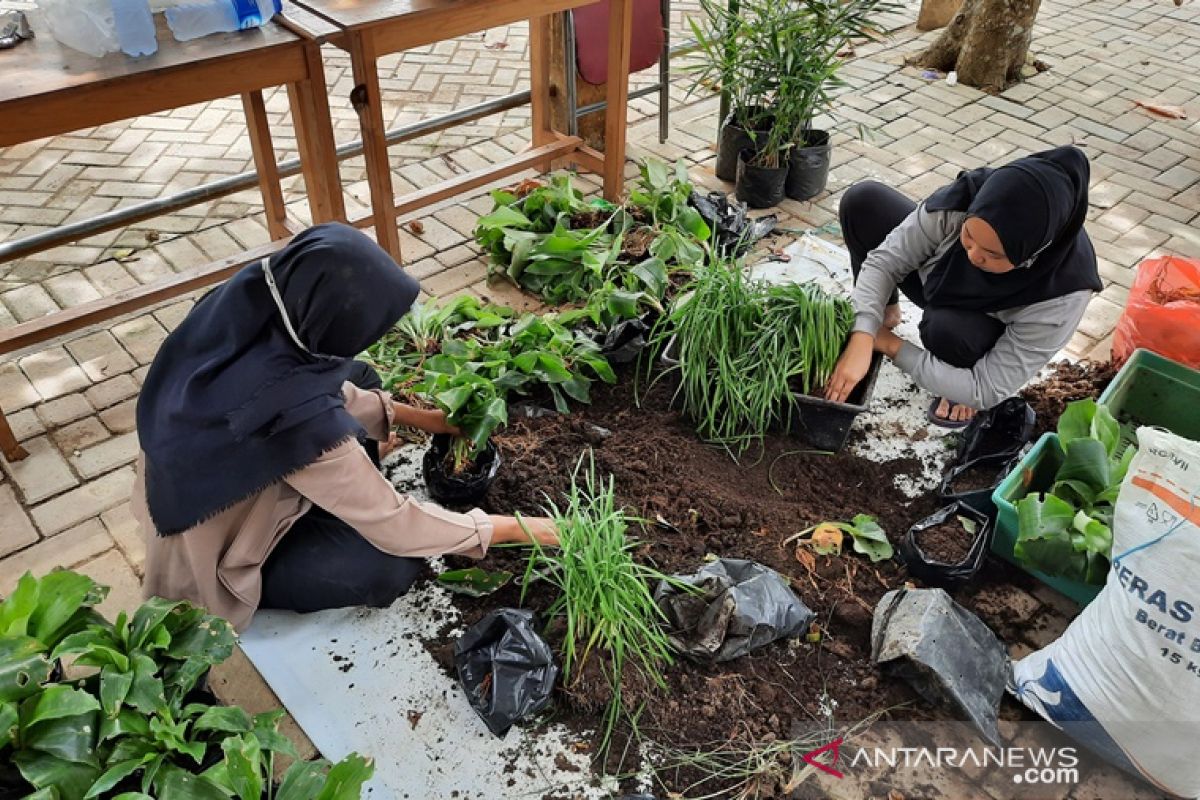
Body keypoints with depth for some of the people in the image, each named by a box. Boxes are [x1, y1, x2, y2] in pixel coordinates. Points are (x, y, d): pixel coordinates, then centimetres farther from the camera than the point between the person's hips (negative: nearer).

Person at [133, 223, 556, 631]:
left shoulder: (246, 306, -21)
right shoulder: (298, 420, -41)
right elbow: (395, 527, -26)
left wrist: (418, 416, 4)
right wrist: (517, 528, -15)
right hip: (209, 568, -7)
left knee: (359, 378, 5)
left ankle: (319, 513, 19)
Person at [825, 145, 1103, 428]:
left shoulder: (1061, 294, -38)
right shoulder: (959, 202, -35)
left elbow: (989, 390, -32)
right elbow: (885, 260, -25)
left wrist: (890, 345, -32)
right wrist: (863, 338, -41)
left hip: (987, 333, -3)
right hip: (936, 284, 3)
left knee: (947, 328, -39)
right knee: (862, 201, -16)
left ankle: (963, 386, -2)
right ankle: (885, 311, 7)